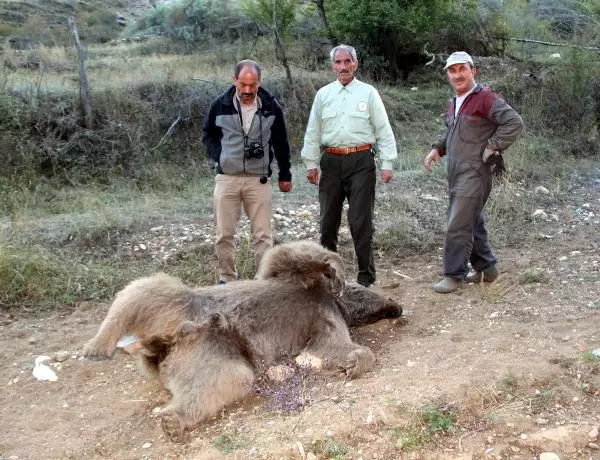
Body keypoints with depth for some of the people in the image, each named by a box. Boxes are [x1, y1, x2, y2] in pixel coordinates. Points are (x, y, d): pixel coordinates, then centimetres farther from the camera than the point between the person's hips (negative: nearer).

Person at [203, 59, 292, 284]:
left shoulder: (271, 107, 0)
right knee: (224, 234, 5)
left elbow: (281, 143, 11)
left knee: (262, 234, 1)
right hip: (227, 178, 1)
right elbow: (208, 136, 13)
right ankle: (227, 279, 20)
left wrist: (285, 175, 14)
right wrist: (220, 156, -4)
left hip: (259, 179, 0)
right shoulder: (220, 105, -1)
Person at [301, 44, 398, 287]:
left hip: (361, 160, -3)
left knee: (361, 220, -4)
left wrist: (387, 163, -3)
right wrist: (311, 163, 10)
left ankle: (366, 274, 5)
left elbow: (384, 130, 4)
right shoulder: (323, 94, 11)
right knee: (328, 219, 9)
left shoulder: (368, 93, 5)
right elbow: (312, 132, 15)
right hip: (331, 161, 3)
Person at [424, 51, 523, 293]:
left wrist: (492, 147, -17)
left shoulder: (485, 98, -11)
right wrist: (437, 148, 13)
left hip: (475, 172, -9)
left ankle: (454, 275, -1)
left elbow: (514, 122, -18)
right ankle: (486, 267, 29)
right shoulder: (454, 103, 16)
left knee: (459, 225, -9)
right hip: (456, 173, 9)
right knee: (473, 222, 16)